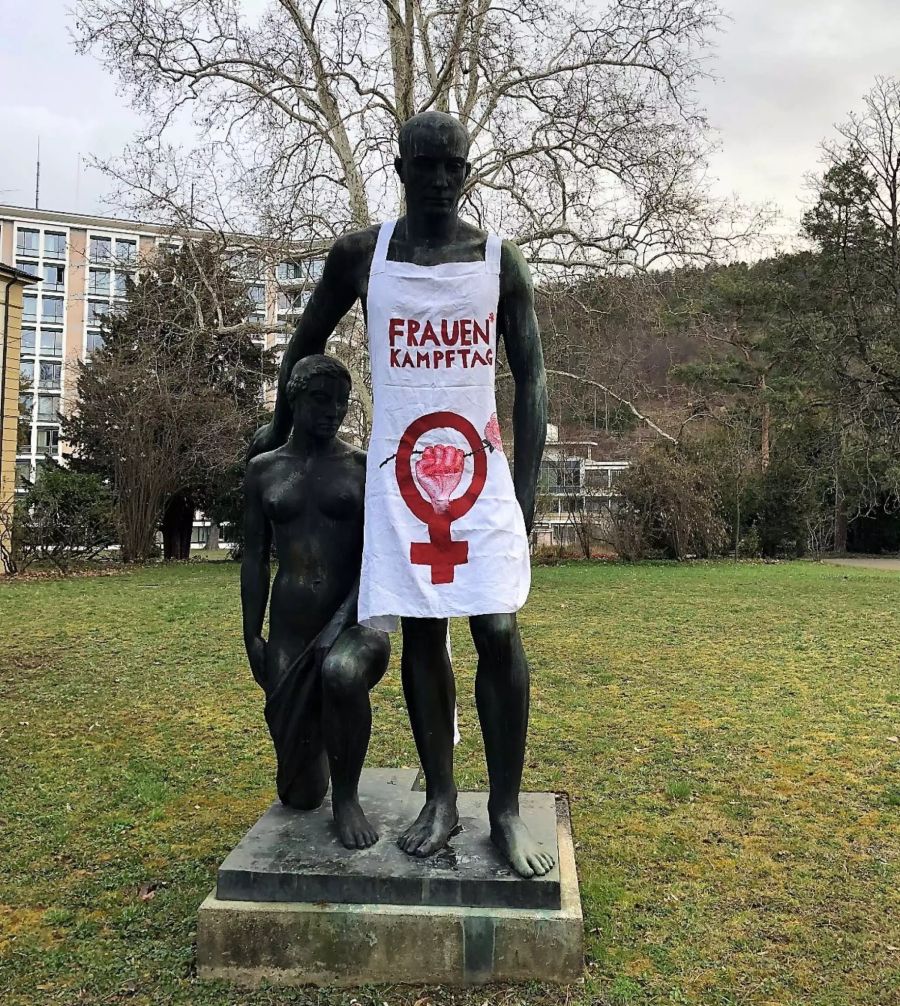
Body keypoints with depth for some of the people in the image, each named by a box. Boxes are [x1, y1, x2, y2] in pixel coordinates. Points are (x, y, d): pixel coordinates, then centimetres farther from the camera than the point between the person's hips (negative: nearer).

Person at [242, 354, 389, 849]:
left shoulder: (364, 467, 2)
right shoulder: (262, 470, 9)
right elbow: (254, 559, 10)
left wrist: (341, 623, -17)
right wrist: (252, 637, 4)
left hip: (355, 624, -2)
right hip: (288, 639, 3)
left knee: (341, 673, -41)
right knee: (299, 794, 7)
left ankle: (347, 797, -14)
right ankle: (315, 748, 46)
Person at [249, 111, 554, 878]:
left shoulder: (501, 261, 4)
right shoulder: (360, 256, 4)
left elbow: (531, 379, 3)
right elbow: (306, 344, 18)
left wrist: (526, 491, -5)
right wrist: (281, 427, 24)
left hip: (481, 468, 0)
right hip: (399, 470, 1)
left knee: (499, 634, -7)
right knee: (421, 634, 3)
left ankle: (506, 809, 7)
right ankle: (440, 801, 17)